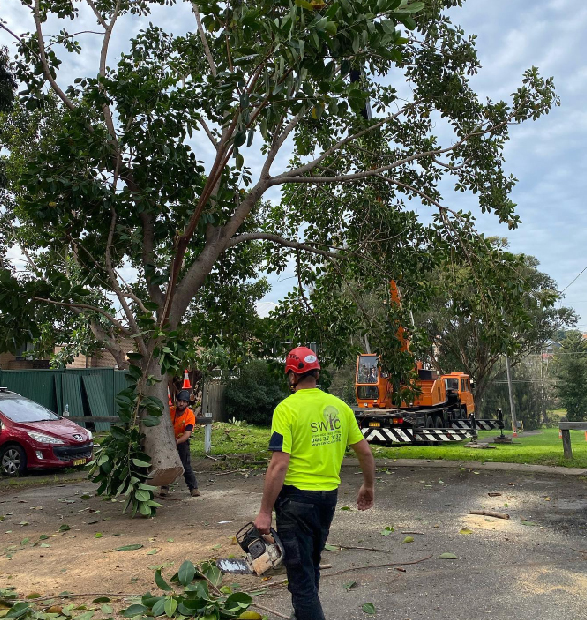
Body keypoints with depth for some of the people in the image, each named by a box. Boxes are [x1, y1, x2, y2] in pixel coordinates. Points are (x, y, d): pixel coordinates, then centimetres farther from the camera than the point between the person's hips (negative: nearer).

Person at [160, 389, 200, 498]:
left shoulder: (190, 415, -25)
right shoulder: (169, 411, -20)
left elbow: (187, 434, -32)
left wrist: (177, 441, -47)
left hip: (182, 441, -2)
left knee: (186, 465, -7)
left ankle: (193, 488, 3)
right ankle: (164, 488, 13)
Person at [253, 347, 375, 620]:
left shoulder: (287, 408, -15)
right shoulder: (340, 406, 2)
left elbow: (279, 466, -20)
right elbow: (365, 452, 7)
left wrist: (265, 512, -13)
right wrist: (368, 487, 22)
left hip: (297, 498, -6)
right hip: (329, 496, 6)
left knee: (300, 573, 4)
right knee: (311, 565, 25)